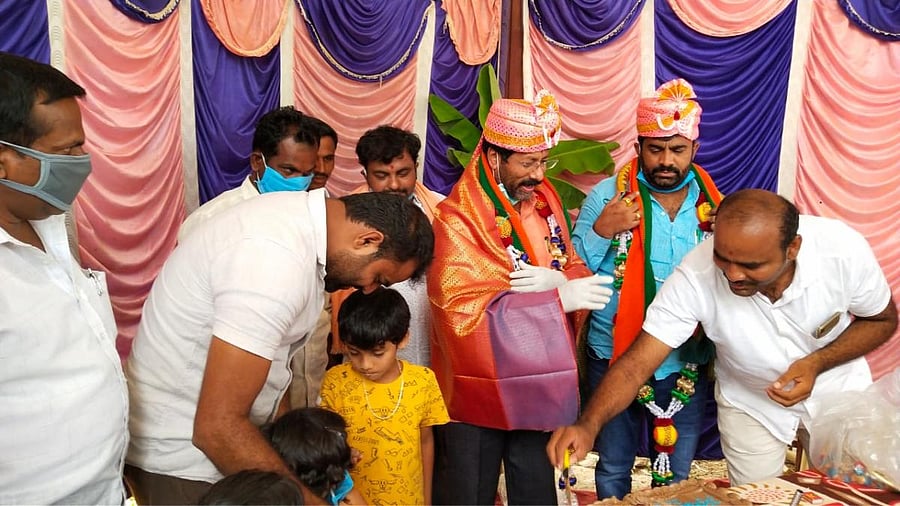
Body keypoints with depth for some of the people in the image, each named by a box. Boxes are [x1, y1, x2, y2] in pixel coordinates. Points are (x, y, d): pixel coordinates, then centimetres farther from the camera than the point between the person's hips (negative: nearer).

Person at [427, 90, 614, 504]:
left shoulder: (545, 199, 4)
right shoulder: (458, 218, -16)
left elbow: (574, 269, 7)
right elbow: (461, 308, -24)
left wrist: (556, 280, -19)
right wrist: (558, 297, -24)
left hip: (540, 384, 6)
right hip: (479, 390, -5)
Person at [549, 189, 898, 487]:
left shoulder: (843, 248, -31)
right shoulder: (694, 277, -35)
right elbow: (637, 364, -33)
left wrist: (817, 363, -29)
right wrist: (588, 425, -50)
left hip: (839, 387, 2)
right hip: (749, 402, -1)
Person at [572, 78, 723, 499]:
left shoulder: (713, 205, 0)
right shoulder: (608, 195, -6)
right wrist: (601, 231, -21)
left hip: (687, 362, 2)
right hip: (616, 357, -2)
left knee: (678, 473, 17)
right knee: (613, 469, 14)